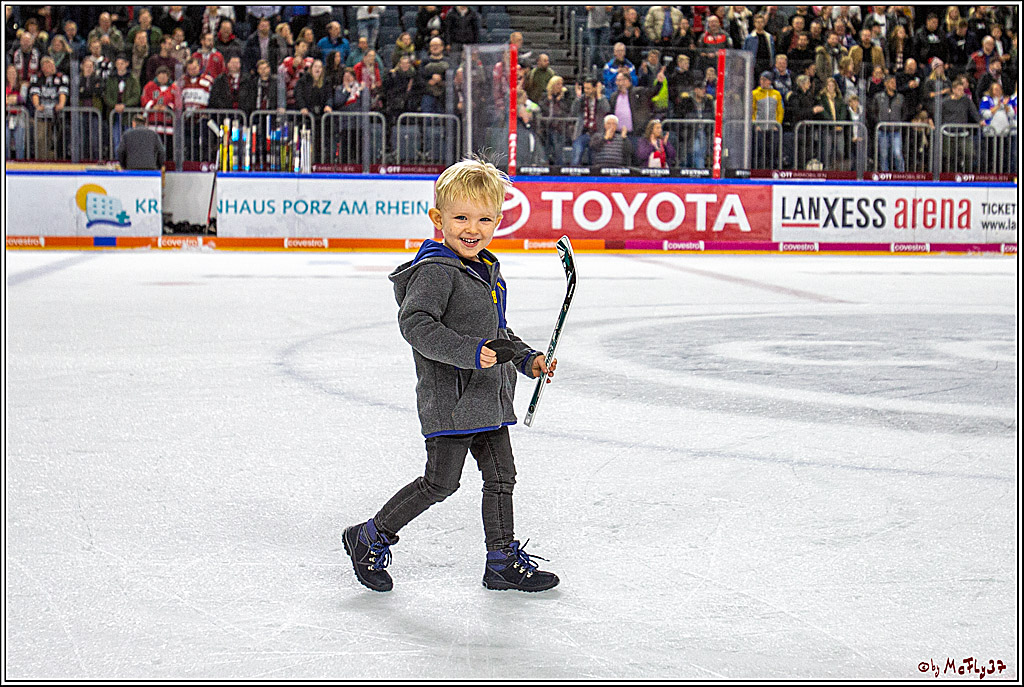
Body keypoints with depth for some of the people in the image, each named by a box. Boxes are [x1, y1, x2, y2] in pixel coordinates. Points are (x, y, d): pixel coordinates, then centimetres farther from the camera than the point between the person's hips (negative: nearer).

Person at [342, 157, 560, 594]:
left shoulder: (488, 270, 14)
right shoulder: (436, 271, -16)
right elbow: (415, 324, -27)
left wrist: (527, 359, 14)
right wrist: (468, 351, -33)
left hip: (489, 395, 9)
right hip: (448, 398, -9)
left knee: (501, 476, 11)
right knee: (440, 482, -4)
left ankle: (503, 561, 22)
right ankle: (370, 539, 12)